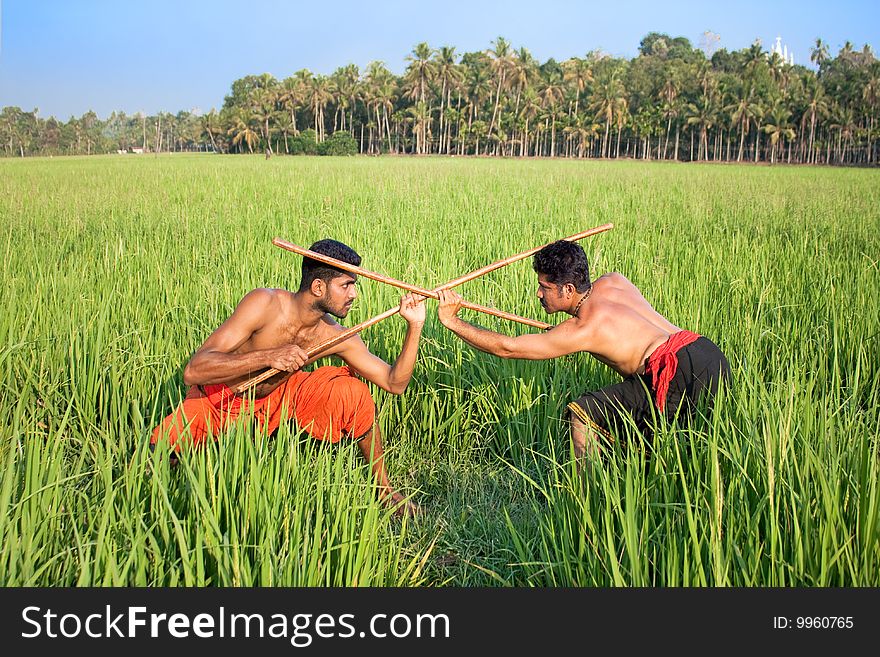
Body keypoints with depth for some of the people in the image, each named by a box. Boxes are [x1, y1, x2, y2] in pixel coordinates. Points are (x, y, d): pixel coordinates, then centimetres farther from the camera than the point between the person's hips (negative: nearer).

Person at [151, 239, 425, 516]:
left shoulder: (336, 337, -15)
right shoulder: (265, 304, -28)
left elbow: (395, 382, -11)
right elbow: (193, 371, -33)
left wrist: (415, 326, -22)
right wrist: (268, 356, -43)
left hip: (278, 399, 3)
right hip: (218, 399, -2)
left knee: (353, 392, -19)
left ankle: (384, 488, 1)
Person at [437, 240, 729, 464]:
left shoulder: (580, 330, -9)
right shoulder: (613, 281, 11)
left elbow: (506, 348, -5)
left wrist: (452, 321, 0)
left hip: (682, 373, -10)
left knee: (582, 414, -6)